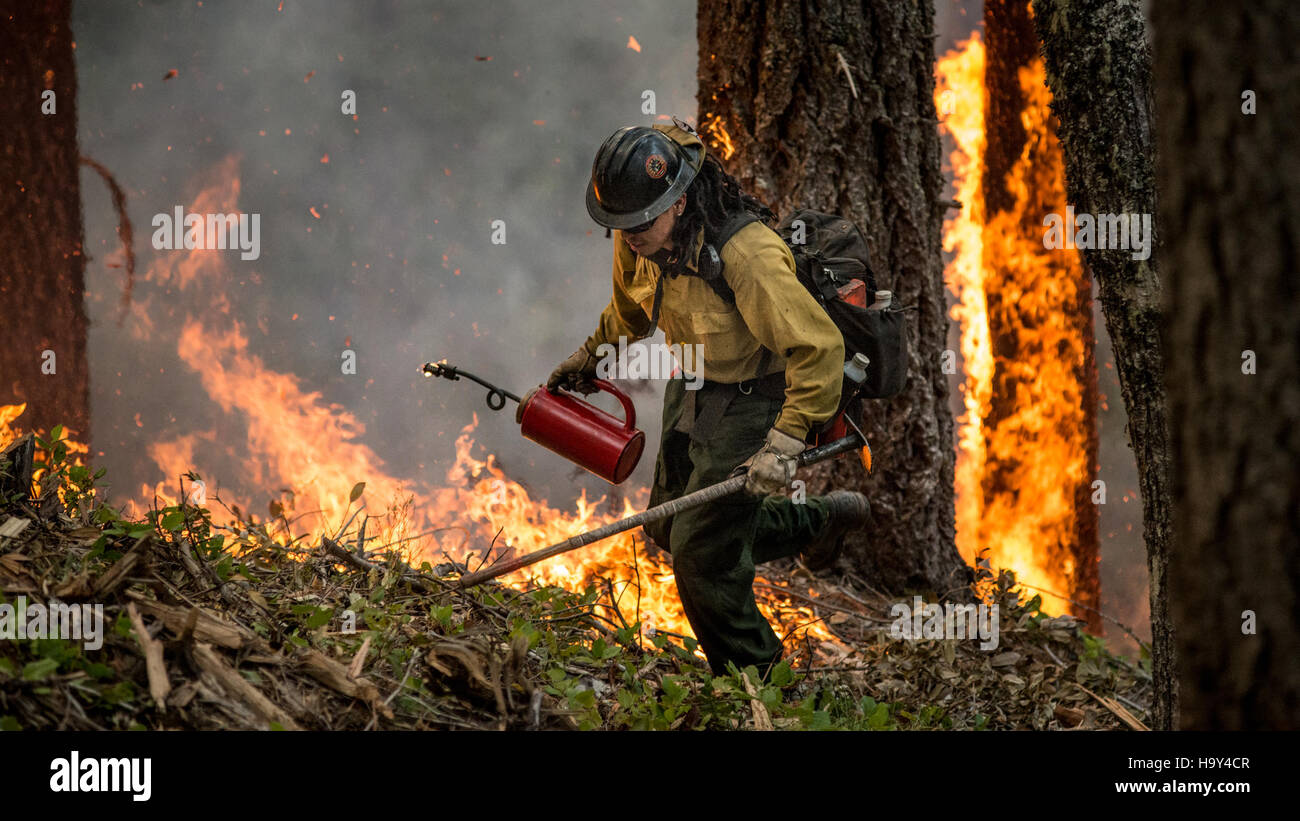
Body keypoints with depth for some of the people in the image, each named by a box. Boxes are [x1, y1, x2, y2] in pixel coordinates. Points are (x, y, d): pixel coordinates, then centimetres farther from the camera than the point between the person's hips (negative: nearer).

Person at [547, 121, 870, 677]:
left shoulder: (746, 254, -36)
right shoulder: (640, 239, -13)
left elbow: (819, 347, -36)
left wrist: (782, 445, -41)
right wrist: (590, 358, 25)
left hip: (753, 398, -8)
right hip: (692, 389, 8)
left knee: (701, 551, -10)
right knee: (671, 530, 20)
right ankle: (820, 520, 39)